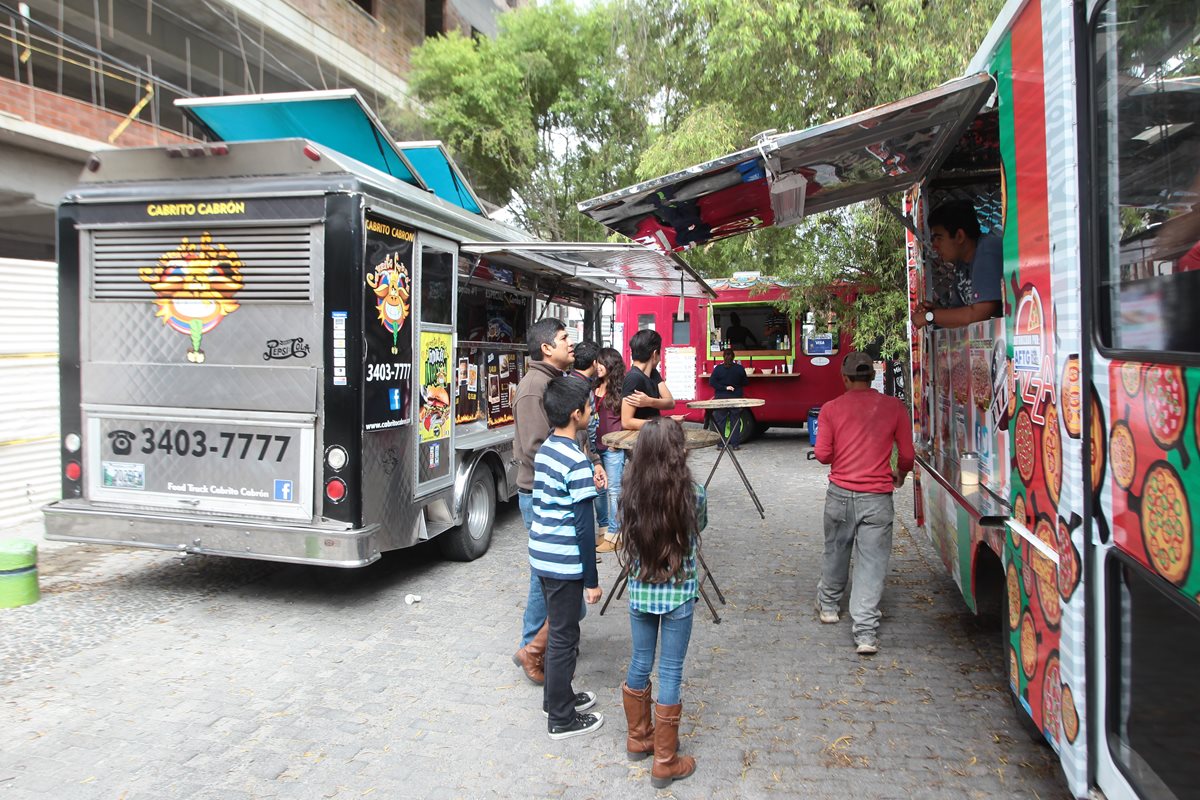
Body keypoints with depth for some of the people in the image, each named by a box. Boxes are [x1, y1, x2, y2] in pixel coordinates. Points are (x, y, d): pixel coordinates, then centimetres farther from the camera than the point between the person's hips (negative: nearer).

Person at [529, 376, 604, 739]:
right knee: (564, 636, 4)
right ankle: (561, 719, 18)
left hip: (542, 556, 8)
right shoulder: (577, 462, -21)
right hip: (565, 563, -8)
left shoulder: (544, 450, 5)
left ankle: (557, 696, 38)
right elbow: (584, 528, -19)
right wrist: (592, 580, -13)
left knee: (559, 628, 22)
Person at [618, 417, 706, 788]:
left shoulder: (630, 493, -9)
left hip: (639, 591, 3)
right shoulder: (692, 493, -16)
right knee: (670, 673, 7)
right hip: (678, 594, -3)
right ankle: (665, 762, 19)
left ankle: (639, 737, 39)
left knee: (640, 664, 20)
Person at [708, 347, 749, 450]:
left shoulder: (718, 368, -5)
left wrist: (724, 387, -11)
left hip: (721, 398, 0)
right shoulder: (739, 368, -4)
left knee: (720, 421, 7)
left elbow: (711, 382, -10)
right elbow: (745, 382, 5)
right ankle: (735, 444, 5)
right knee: (735, 421, 7)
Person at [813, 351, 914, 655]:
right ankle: (866, 633, -3)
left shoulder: (831, 409, -2)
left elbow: (823, 455, -1)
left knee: (836, 551, 21)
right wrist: (899, 475, 24)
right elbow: (907, 455, 2)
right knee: (871, 563, 1)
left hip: (840, 493, 1)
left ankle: (828, 604, 40)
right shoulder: (894, 407, -2)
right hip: (876, 497, -1)